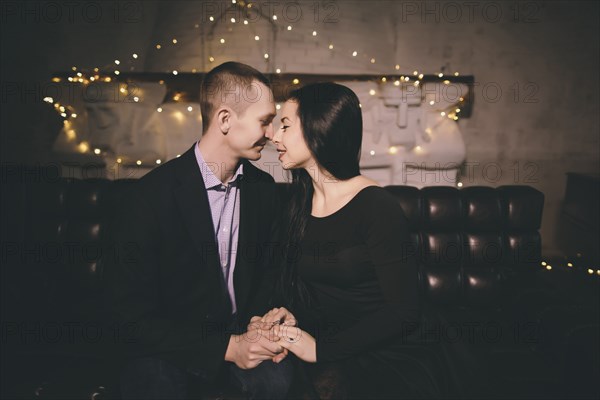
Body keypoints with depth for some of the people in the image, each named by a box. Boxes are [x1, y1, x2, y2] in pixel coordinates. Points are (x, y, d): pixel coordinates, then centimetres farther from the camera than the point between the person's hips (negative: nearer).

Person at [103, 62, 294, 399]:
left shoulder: (263, 187, -2)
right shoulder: (153, 194, -19)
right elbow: (133, 312, -17)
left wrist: (262, 319, -11)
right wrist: (225, 347, -22)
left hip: (241, 331, 3)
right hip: (169, 346, -3)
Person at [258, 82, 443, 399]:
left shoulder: (378, 207, -12)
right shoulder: (298, 203, 6)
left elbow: (403, 313, -13)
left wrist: (322, 348, -15)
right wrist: (286, 312, -5)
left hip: (373, 359, -4)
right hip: (309, 355, 5)